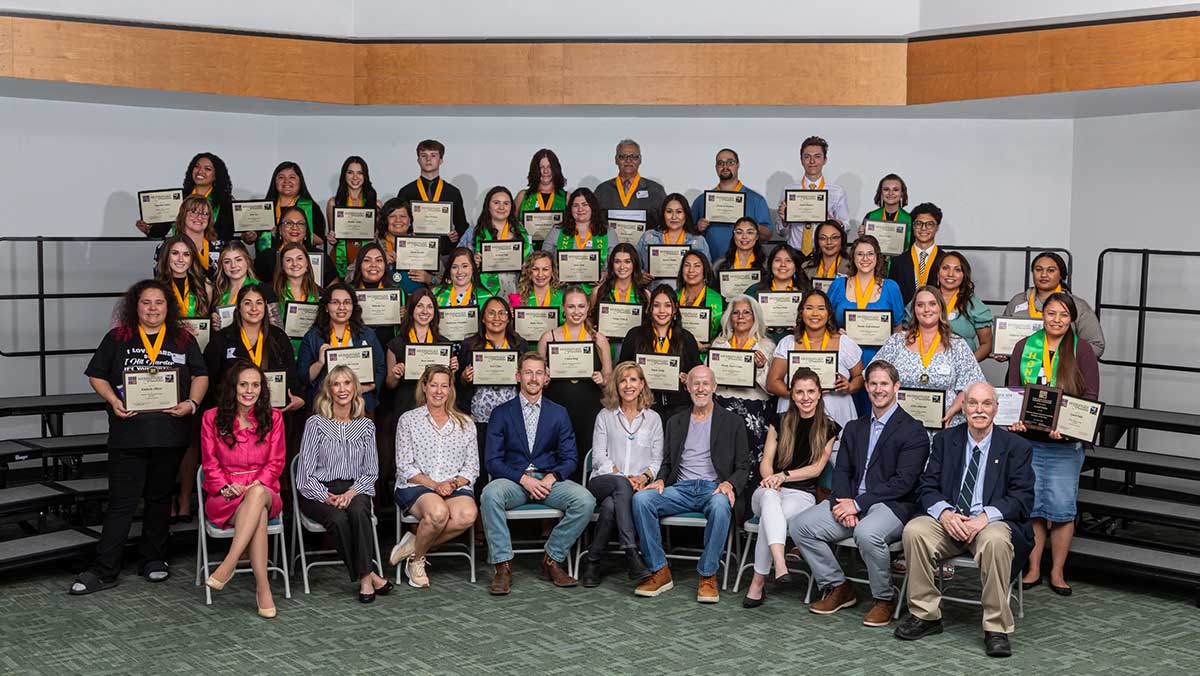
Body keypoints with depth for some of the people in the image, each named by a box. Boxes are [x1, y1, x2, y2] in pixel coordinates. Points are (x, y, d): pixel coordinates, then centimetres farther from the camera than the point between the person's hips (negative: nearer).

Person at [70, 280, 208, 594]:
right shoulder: (117, 338, 5)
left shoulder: (183, 339, 9)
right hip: (128, 433, -2)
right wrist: (114, 401, -10)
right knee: (121, 501, -3)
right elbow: (96, 376, 7)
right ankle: (104, 570, 1)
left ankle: (153, 559, 24)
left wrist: (192, 403, -9)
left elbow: (200, 376, 9)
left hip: (169, 435, 2)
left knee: (159, 497, 12)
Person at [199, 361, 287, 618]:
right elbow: (210, 464, 6)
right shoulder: (212, 418, 8)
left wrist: (256, 485, -14)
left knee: (257, 494, -40)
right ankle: (263, 586, -40)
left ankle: (228, 565, -41)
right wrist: (227, 487, -13)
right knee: (258, 515, -36)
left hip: (264, 492, 1)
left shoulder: (272, 418, 10)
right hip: (225, 498, -1)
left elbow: (275, 462, 5)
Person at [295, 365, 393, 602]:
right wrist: (326, 497, -16)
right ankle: (370, 574, -25)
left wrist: (352, 492, -11)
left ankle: (364, 577, -32)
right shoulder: (316, 423, 1)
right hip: (319, 492, -2)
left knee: (358, 511, -34)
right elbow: (306, 471, -2)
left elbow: (371, 471, 8)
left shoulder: (366, 426, 10)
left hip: (354, 490, 2)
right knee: (338, 518, -34)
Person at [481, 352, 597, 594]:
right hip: (513, 480, -2)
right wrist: (523, 478, -17)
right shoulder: (501, 413, 6)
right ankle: (503, 565, -24)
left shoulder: (558, 414, 12)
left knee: (585, 500, -26)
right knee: (490, 495, -36)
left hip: (549, 480, 2)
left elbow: (570, 458, 8)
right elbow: (492, 460, -1)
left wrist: (551, 478, -14)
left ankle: (552, 560, -10)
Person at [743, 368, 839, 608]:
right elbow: (766, 461, 8)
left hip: (803, 495, -1)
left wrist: (785, 476, -12)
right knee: (770, 497, -38)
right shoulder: (780, 423, 14)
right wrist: (771, 479, -14)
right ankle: (780, 564, -56)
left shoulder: (828, 428, 8)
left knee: (770, 516, -35)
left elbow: (817, 467, 1)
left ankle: (758, 583, -30)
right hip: (769, 490, 1)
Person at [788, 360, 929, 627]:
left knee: (867, 533, -38)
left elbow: (903, 481, -11)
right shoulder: (854, 428, 19)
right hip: (851, 501, 6)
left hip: (892, 505, -6)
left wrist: (858, 504, -17)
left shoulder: (913, 432, -2)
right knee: (799, 525, -13)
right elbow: (841, 470, 12)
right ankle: (838, 587, 4)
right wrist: (843, 503, -10)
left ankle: (885, 599, -11)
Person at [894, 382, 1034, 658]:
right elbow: (926, 488, 6)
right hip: (949, 521, 3)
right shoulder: (945, 440, 11)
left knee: (996, 539, -36)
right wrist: (945, 513, -16)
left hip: (992, 523, -2)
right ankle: (925, 615, -12)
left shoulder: (1016, 447, 4)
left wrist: (985, 517, -22)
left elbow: (1022, 498, -5)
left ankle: (996, 627, -23)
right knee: (914, 530, -26)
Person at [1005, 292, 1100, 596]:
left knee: (1062, 508, 1)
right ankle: (1033, 569, 17)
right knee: (1030, 506, 5)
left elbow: (1090, 396, -3)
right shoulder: (1025, 347, 7)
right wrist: (1014, 418, -12)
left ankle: (1057, 572, 15)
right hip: (1027, 438, 2)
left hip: (1065, 443, -2)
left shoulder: (1082, 349, 1)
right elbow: (1011, 390, 7)